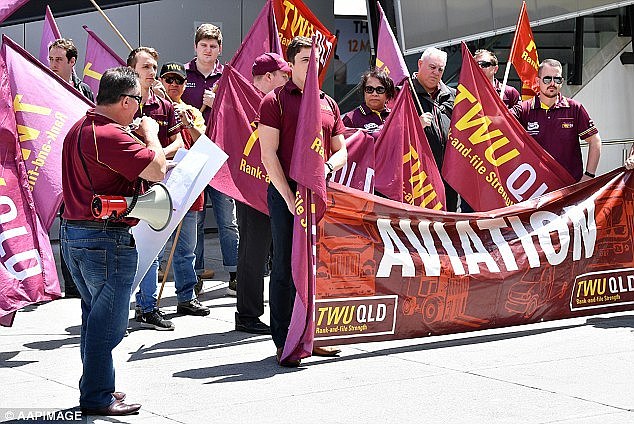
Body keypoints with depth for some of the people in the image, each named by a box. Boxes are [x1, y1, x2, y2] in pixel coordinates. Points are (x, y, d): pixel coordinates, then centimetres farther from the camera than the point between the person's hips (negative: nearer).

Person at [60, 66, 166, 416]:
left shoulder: (78, 129, 12)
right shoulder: (110, 136, -21)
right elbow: (156, 170, -24)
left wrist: (136, 137, 16)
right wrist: (150, 133, -7)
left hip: (72, 232, 10)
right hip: (106, 239, -10)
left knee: (95, 317, 20)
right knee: (108, 322, 0)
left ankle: (94, 387, 29)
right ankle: (97, 398, 6)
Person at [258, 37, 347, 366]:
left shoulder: (328, 104, 15)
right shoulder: (275, 101, -1)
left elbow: (341, 151, 18)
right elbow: (269, 154, -7)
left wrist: (327, 167, -5)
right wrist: (289, 197, -13)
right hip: (285, 194, -5)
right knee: (285, 269, -2)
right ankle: (283, 343, 4)